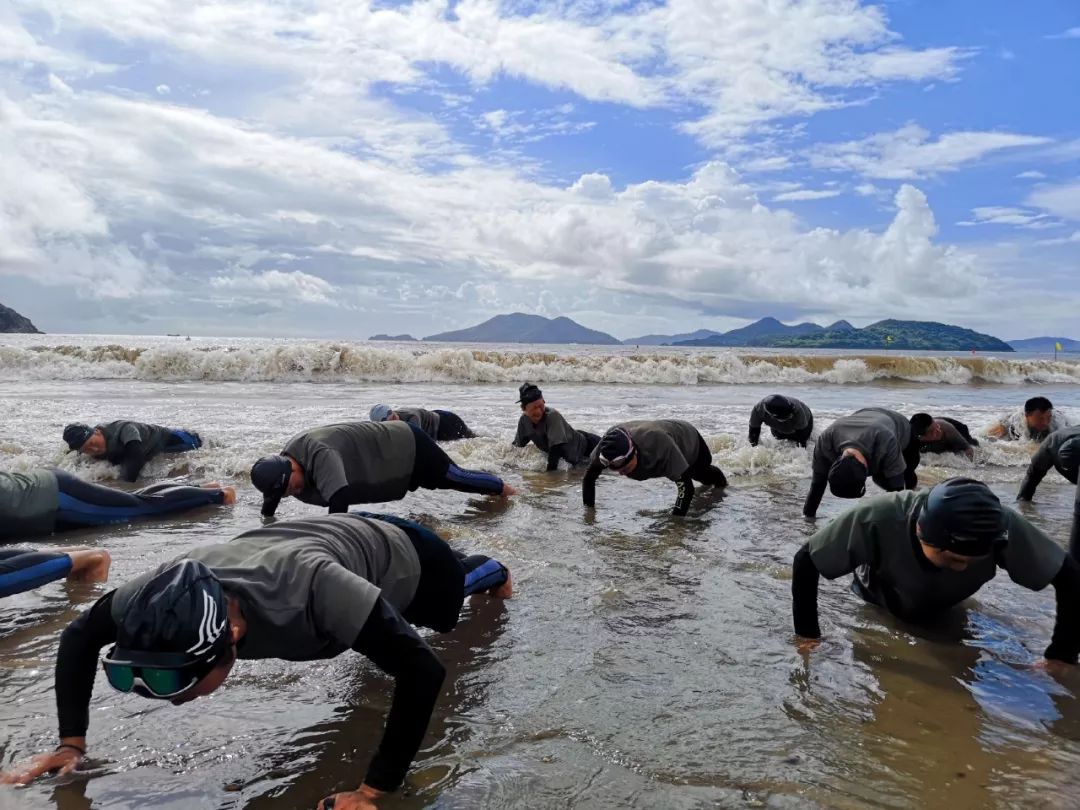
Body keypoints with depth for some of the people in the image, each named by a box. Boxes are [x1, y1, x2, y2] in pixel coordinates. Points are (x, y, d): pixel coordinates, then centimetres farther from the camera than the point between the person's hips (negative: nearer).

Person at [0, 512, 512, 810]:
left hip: (400, 554, -4)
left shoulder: (312, 587, -54)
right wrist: (71, 742, -20)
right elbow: (80, 636, -14)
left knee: (452, 598, 33)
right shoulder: (170, 592, -35)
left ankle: (490, 569, 65)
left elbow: (423, 671, -49)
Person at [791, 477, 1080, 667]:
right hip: (878, 605, -1)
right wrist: (808, 636, -31)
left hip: (944, 613, 2)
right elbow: (804, 562, -34)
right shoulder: (876, 519, -47)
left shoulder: (1000, 527, -42)